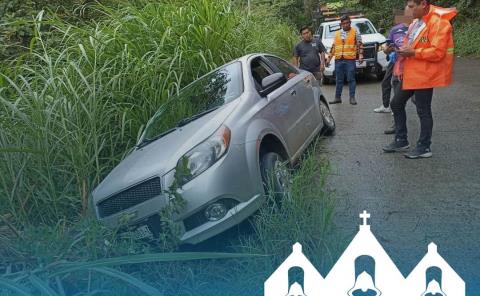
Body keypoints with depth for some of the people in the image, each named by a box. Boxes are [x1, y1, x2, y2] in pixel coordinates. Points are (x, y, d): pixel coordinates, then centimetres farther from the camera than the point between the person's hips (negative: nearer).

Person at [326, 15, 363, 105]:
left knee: (351, 79, -3)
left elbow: (360, 45, 3)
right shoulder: (337, 34, 17)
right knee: (339, 80, 7)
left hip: (350, 60, -3)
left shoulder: (355, 32, 7)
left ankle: (352, 98, 2)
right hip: (338, 60, 3)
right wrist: (329, 58, 15)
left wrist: (360, 55, -10)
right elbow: (333, 47, 19)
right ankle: (337, 97, 13)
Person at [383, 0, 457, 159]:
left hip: (424, 74, -10)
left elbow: (437, 52, -22)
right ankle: (401, 140, 24)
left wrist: (413, 52, -22)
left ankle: (424, 147, 12)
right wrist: (404, 50, 5)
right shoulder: (417, 22, 13)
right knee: (396, 104, 13)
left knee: (423, 111, -1)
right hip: (411, 73, 10)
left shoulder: (438, 22, -16)